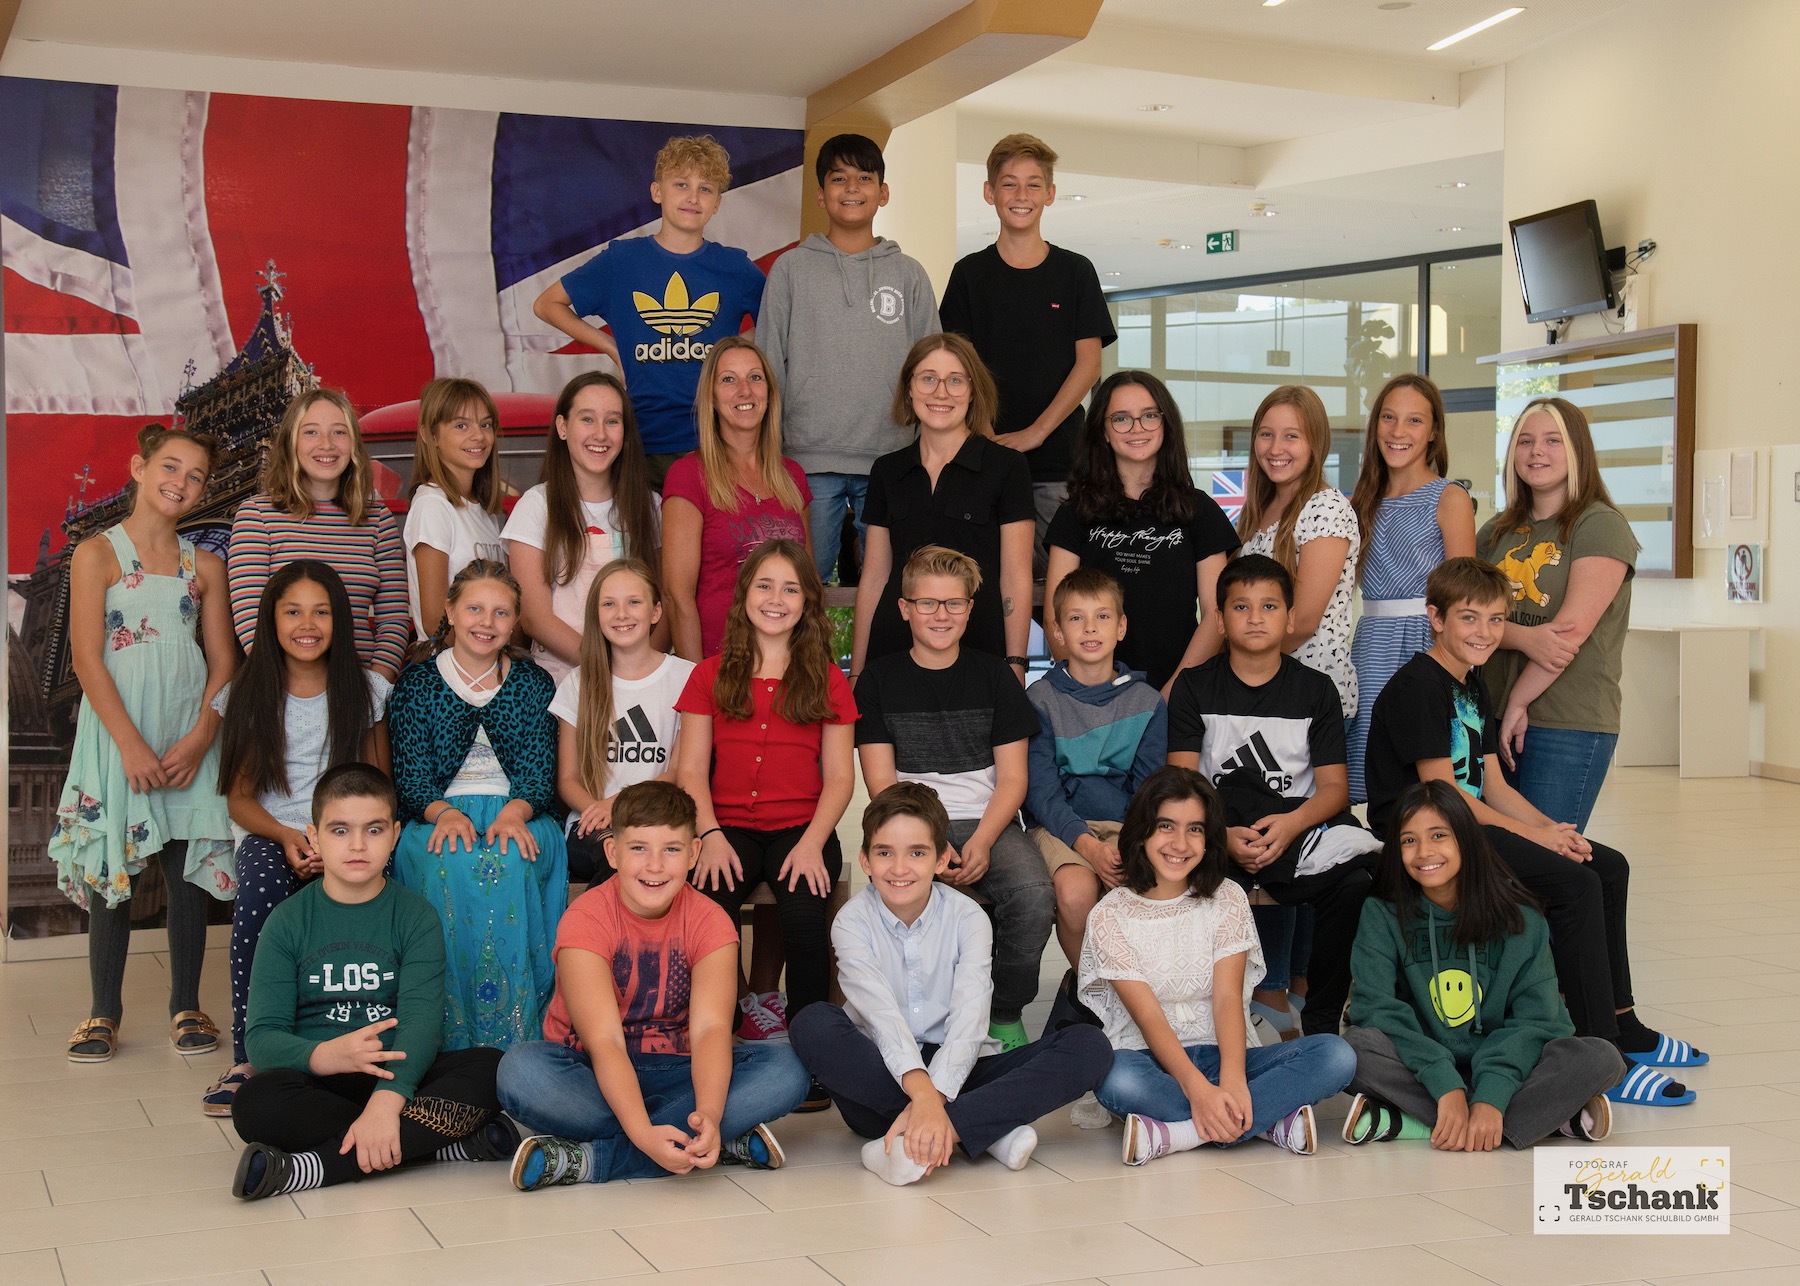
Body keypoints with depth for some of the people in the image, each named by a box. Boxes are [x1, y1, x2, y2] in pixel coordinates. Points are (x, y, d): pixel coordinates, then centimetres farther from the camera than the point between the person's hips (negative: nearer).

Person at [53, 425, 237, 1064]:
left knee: (188, 870, 4)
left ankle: (186, 1006, 15)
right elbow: (87, 659, -8)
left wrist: (199, 738, -9)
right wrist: (132, 745, -15)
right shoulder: (97, 554, -1)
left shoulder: (205, 566, 9)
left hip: (190, 736, 3)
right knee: (112, 868, 2)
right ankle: (104, 1012, 13)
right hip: (117, 730, -2)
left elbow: (223, 662, 6)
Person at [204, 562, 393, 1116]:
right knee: (259, 894, -35)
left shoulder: (365, 690, 7)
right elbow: (240, 796, 7)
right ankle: (247, 1058, -25)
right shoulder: (247, 694, 8)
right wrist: (286, 836, -13)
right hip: (271, 835, 1)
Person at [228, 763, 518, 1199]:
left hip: (398, 1077, 1)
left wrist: (386, 1100, -33)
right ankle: (448, 1142, -28)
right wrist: (325, 1056, -31)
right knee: (256, 1102, -33)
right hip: (318, 1081, 0)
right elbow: (263, 1036, -7)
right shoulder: (288, 922, 4)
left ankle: (312, 1168, -32)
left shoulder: (416, 917, 3)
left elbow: (421, 1019, -13)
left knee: (489, 1069, -26)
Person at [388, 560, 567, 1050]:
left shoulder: (533, 684, 12)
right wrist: (444, 813, -20)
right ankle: (456, 1040, -30)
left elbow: (540, 773, 4)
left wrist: (514, 813, -18)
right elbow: (411, 777, 1)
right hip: (437, 819, 0)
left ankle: (513, 1040, -31)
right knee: (450, 867, -36)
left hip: (517, 817, 1)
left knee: (509, 867, -36)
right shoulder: (416, 683, 9)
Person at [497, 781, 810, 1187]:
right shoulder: (586, 920, -15)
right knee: (521, 1069, -35)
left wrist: (709, 1115, -41)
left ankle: (583, 1159, -30)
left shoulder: (709, 922, -7)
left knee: (784, 1068, -24)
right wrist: (643, 1133, -42)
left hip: (673, 1070, 3)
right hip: (592, 1074, -2)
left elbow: (711, 1027, -20)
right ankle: (724, 1143, -31)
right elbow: (604, 1041, -25)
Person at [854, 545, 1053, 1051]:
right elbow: (880, 781, 2)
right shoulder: (880, 679, 8)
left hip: (987, 823, 1)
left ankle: (1006, 1013, -6)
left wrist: (981, 842, -12)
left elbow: (1012, 777, 6)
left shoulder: (992, 676, 10)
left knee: (1034, 893, -30)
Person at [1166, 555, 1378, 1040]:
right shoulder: (1194, 686, 10)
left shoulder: (1315, 689, 12)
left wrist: (1291, 824, -17)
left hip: (1301, 823, 1)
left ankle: (1321, 1020, -10)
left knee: (1359, 882, -29)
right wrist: (1224, 836, -18)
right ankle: (1259, 984, -9)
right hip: (1220, 827, -1)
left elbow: (1334, 786, 5)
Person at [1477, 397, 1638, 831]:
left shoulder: (1601, 526, -4)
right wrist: (1523, 637, -16)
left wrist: (1519, 701, -11)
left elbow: (1572, 630, -13)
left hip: (1570, 724, -5)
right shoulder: (1498, 531, 15)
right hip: (1492, 717, 5)